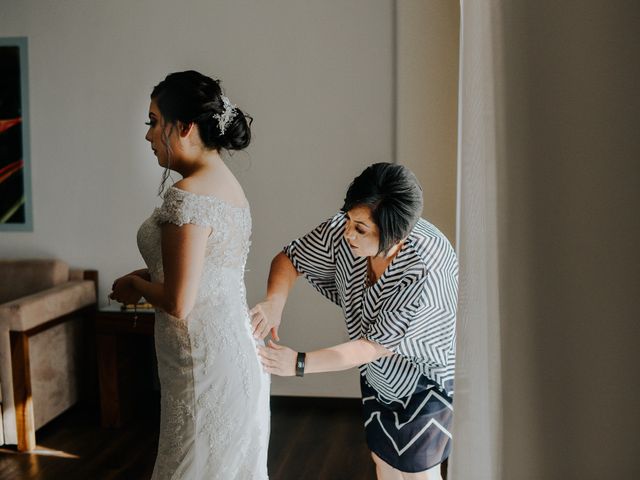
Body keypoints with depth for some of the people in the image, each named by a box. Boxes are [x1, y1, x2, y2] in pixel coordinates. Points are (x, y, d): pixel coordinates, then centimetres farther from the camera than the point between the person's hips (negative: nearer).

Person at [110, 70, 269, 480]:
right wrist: (149, 275, 8)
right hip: (237, 350, 9)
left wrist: (134, 284, -4)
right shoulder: (228, 183, 8)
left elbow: (179, 303, -22)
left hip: (206, 364, -9)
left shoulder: (187, 196, -20)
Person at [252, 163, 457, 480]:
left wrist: (299, 364, -32)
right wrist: (274, 301, -31)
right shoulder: (343, 230, -25)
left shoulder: (426, 273, -39)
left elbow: (374, 346, -32)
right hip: (378, 372, 6)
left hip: (425, 378, -5)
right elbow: (288, 259, -9)